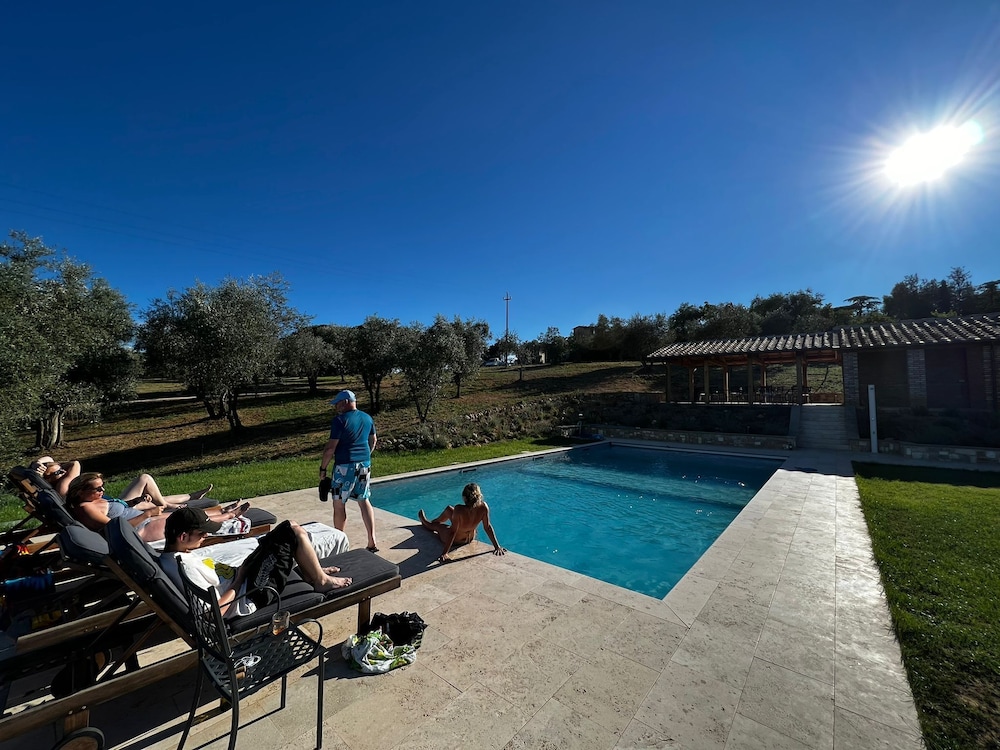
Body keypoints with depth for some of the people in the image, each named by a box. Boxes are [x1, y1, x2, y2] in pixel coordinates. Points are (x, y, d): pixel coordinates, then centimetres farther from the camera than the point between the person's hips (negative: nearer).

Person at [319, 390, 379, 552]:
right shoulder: (367, 418, 7)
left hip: (345, 466, -6)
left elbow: (331, 448, -14)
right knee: (364, 501, 10)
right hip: (365, 464, 6)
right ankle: (372, 541, 6)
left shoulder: (340, 420, -13)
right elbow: (373, 440, 19)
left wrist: (322, 468, -3)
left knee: (339, 504, 10)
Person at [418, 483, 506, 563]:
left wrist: (444, 553, -28)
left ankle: (427, 523, 64)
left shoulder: (459, 510, -40)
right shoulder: (483, 507, -30)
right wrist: (497, 547, -13)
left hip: (455, 540, -4)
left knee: (435, 525, 27)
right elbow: (487, 527, -23)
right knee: (449, 509, 24)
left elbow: (453, 531, -35)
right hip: (470, 539, 4)